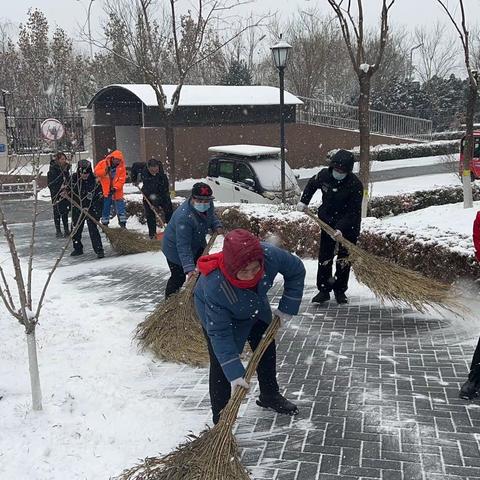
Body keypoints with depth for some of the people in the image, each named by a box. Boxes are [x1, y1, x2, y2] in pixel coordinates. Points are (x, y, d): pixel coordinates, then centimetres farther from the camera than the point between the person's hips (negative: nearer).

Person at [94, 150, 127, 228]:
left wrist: (115, 188, -20)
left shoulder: (122, 167, -4)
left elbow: (122, 179, -9)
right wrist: (105, 171, -22)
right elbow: (96, 172, -5)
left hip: (117, 191, 0)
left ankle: (123, 224, 8)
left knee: (120, 207, 1)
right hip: (105, 191, 0)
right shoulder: (103, 163, -4)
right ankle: (105, 224, 21)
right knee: (105, 208, 10)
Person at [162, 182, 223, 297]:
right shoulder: (184, 217, -42)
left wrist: (217, 226, -12)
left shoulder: (209, 204, -19)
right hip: (175, 248, -8)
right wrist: (189, 268, -45)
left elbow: (211, 216, 8)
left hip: (197, 243, 8)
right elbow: (183, 246, -40)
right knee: (179, 277, -2)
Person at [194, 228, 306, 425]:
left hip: (255, 304, 5)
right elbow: (219, 334, -36)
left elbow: (297, 270, -17)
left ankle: (270, 395, 42)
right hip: (217, 313, -5)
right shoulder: (214, 287, -46)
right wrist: (234, 373, -38)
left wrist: (287, 307, -16)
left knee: (267, 349, 18)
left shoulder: (270, 255, -40)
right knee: (221, 365, -10)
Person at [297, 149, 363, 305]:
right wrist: (303, 201, 5)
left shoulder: (355, 185, -24)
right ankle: (324, 290, 11)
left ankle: (340, 290, 19)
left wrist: (340, 228, -33)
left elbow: (353, 212, -24)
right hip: (328, 222, 3)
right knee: (324, 257, 2)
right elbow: (312, 185, 13)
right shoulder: (324, 175, -11)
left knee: (344, 258, 4)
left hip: (349, 225, -3)